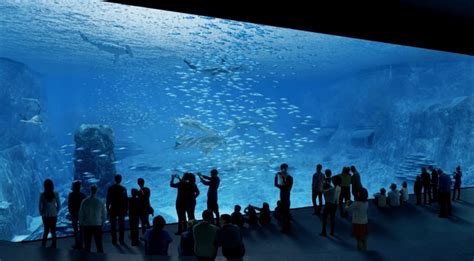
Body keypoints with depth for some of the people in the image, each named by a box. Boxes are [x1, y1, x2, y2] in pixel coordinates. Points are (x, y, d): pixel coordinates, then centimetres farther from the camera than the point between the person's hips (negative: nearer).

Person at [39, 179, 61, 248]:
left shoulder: (42, 195, -11)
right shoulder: (55, 194, -8)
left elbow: (40, 206, -7)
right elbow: (59, 205, -4)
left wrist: (42, 214, 9)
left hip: (45, 216, 0)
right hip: (54, 215, 0)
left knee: (46, 230, 17)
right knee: (53, 230, 11)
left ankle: (43, 245, 19)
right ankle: (53, 245, 14)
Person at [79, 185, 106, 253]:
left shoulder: (85, 201, -9)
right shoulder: (100, 202, -9)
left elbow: (81, 215, -3)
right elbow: (104, 215, -1)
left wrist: (81, 224, 11)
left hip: (87, 226, 0)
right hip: (98, 225, 0)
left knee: (87, 245, 11)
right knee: (99, 244, 9)